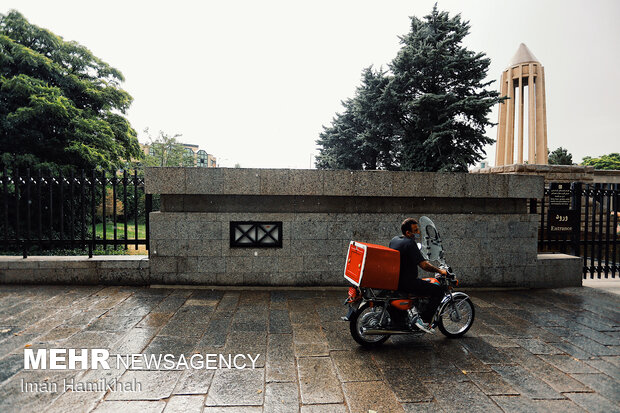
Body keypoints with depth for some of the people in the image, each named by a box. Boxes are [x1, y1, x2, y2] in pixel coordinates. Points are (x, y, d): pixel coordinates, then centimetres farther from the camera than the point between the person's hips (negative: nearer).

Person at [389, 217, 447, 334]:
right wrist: (440, 271, -6)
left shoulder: (394, 239, 7)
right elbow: (424, 265, -21)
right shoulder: (410, 243, -19)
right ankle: (424, 320, -4)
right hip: (406, 282, -10)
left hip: (394, 278, 10)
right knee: (438, 291, -6)